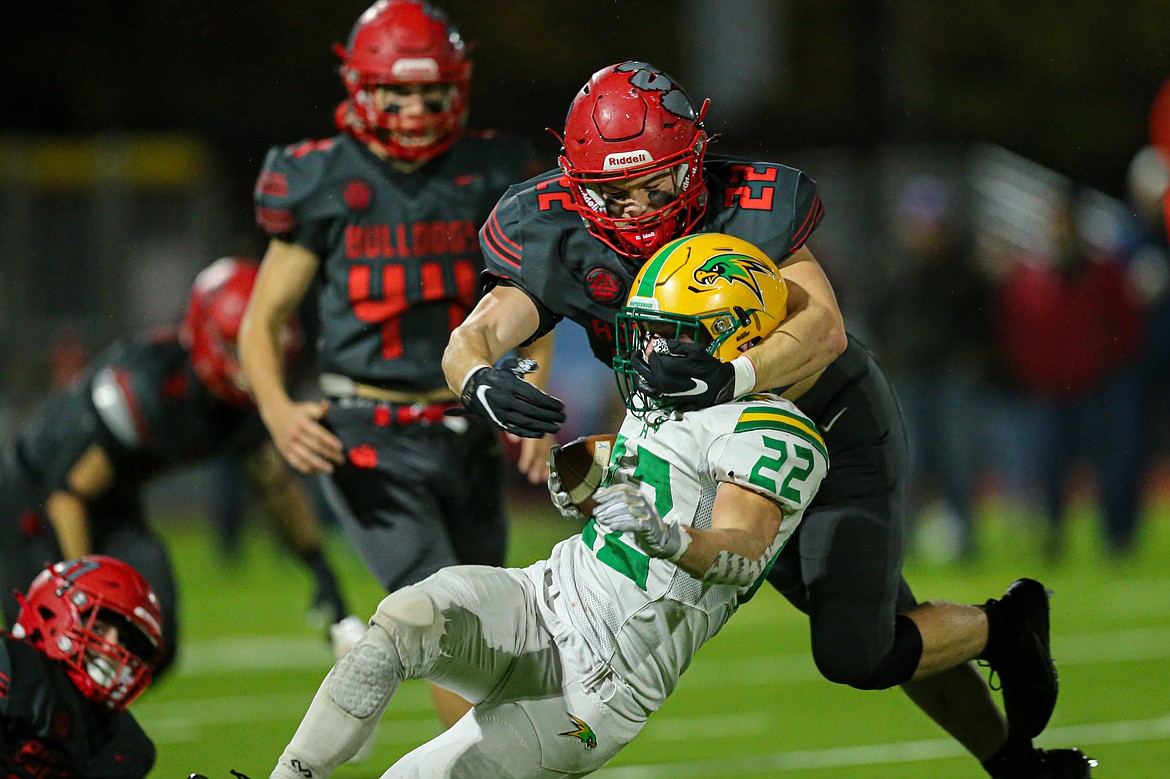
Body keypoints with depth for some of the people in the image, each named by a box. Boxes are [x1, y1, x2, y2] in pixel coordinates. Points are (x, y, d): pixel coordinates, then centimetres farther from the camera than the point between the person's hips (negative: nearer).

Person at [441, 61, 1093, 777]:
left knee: (856, 656, -12)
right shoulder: (558, 241, -18)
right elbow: (472, 340, -26)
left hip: (837, 430, -4)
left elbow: (823, 328, -40)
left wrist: (730, 376, -59)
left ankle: (1005, 626, 16)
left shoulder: (749, 212, -28)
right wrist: (481, 380, -52)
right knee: (883, 638, 12)